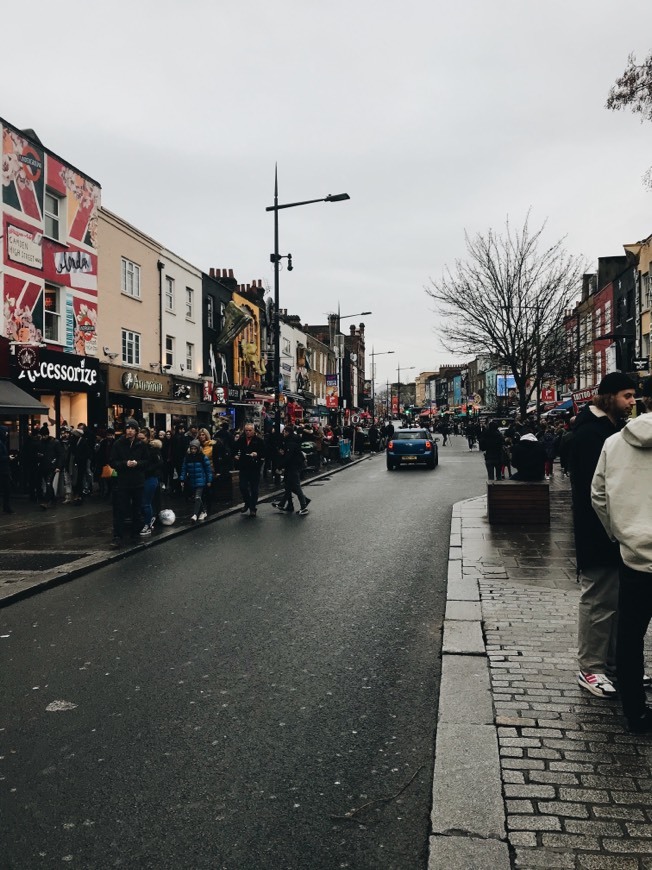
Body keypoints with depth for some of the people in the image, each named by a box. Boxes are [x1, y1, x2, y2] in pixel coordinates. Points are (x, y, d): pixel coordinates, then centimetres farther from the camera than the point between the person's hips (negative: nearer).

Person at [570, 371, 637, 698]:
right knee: (598, 602, 0)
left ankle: (614, 663, 29)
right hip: (598, 534, -10)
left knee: (617, 600, 17)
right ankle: (590, 668, 12)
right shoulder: (590, 432, -16)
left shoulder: (615, 428, 14)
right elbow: (593, 488, -23)